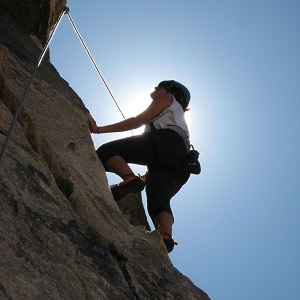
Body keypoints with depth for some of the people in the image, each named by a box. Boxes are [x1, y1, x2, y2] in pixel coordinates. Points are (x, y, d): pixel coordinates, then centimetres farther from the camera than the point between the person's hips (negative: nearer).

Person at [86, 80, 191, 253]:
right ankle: (165, 237, -42)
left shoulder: (167, 99, 26)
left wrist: (98, 129, 8)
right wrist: (147, 177, 40)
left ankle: (130, 179, -39)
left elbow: (138, 121, 10)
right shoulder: (179, 117, 47)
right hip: (180, 165, 8)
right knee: (158, 201, -14)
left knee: (106, 150, -11)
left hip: (166, 142, -7)